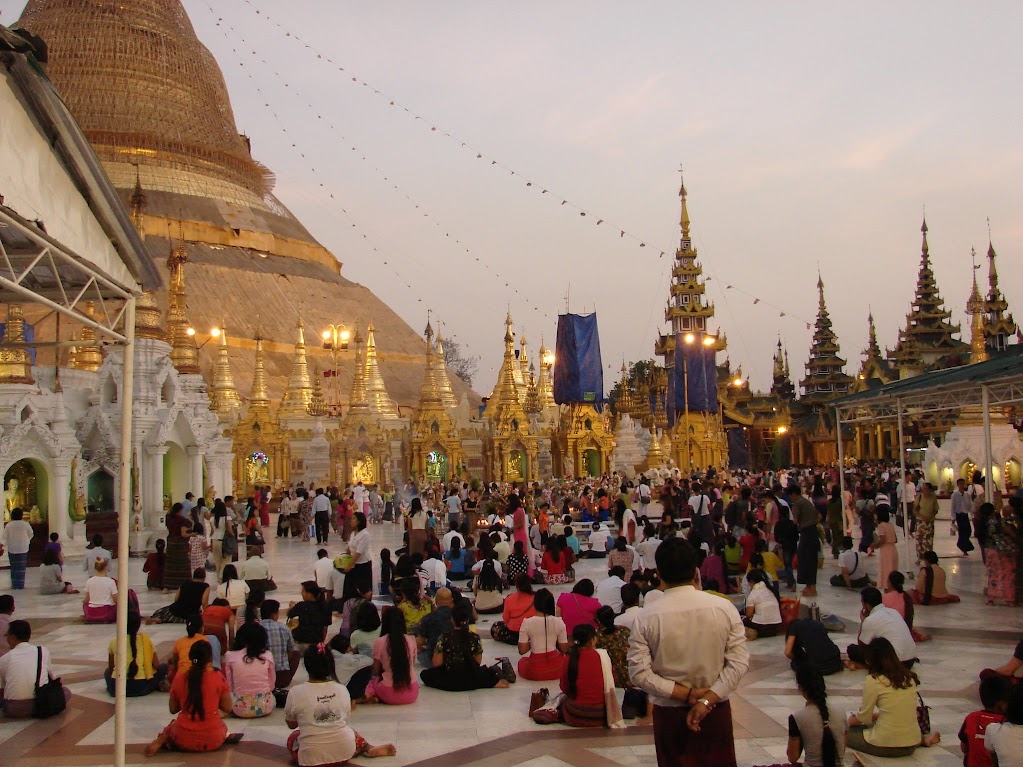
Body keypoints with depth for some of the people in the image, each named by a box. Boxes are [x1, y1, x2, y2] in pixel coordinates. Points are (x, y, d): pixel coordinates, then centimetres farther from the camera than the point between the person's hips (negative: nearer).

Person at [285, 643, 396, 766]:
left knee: (292, 738, 27)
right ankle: (370, 749, 8)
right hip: (344, 751, 2)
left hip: (312, 757, -2)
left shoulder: (296, 693, -11)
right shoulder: (341, 689, -2)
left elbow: (291, 724, 4)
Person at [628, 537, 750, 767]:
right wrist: (707, 700, -15)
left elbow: (639, 673, -15)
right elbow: (739, 662, -12)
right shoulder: (724, 609, -10)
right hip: (716, 712, 1)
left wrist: (686, 694, -14)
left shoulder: (646, 618, -13)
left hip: (669, 714, -1)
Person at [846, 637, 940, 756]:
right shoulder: (908, 677, 5)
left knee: (847, 734, 15)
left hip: (886, 745, -5)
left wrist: (851, 720, 17)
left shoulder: (873, 680, -13)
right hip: (912, 744, 5)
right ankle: (923, 739, 14)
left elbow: (864, 718, -4)